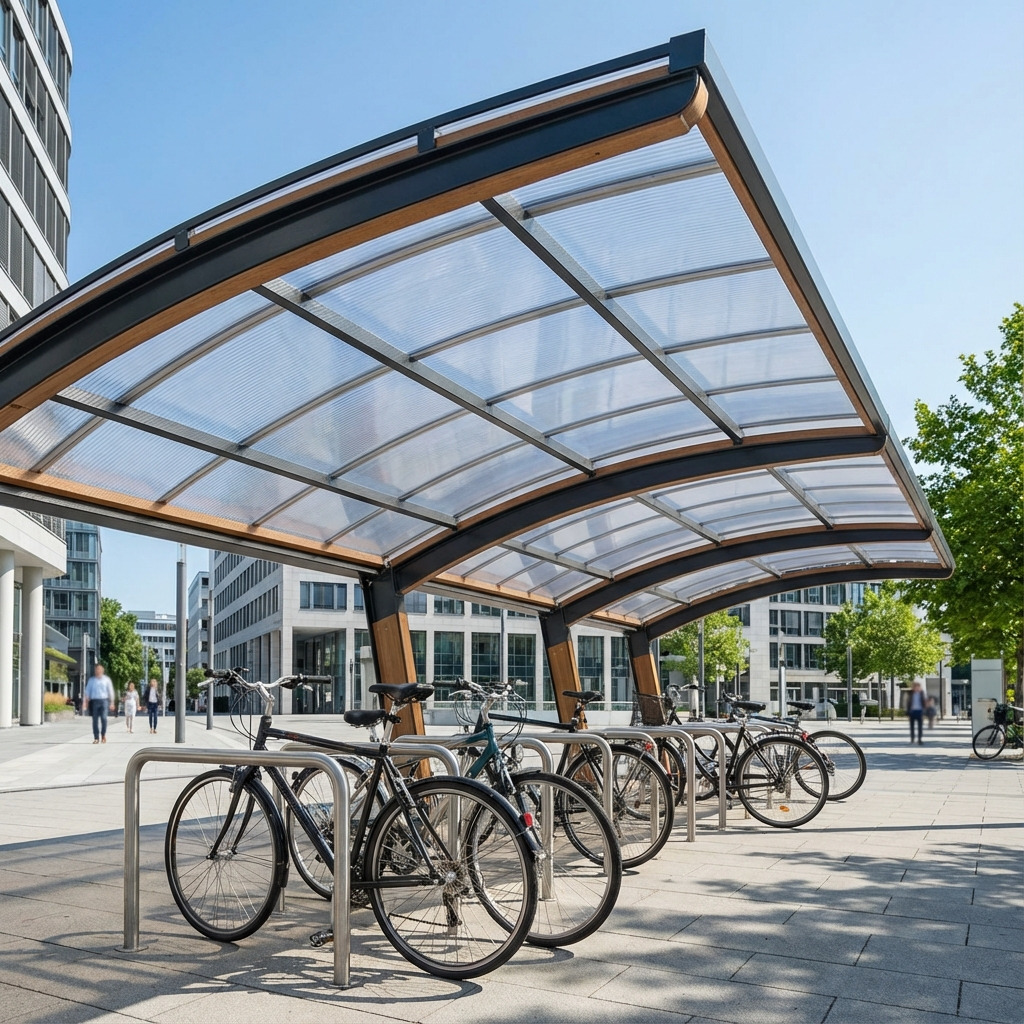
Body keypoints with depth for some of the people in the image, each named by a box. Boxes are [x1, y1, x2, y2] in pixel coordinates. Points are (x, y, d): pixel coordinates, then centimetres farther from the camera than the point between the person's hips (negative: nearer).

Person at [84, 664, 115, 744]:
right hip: (94, 701, 1)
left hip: (104, 700, -1)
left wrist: (112, 702, 5)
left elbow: (110, 691, 10)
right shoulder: (91, 680, 13)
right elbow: (87, 691, 13)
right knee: (95, 719, -1)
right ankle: (96, 737, 3)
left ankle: (103, 735, 5)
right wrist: (87, 701, 4)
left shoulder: (106, 679, 9)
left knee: (103, 718, -11)